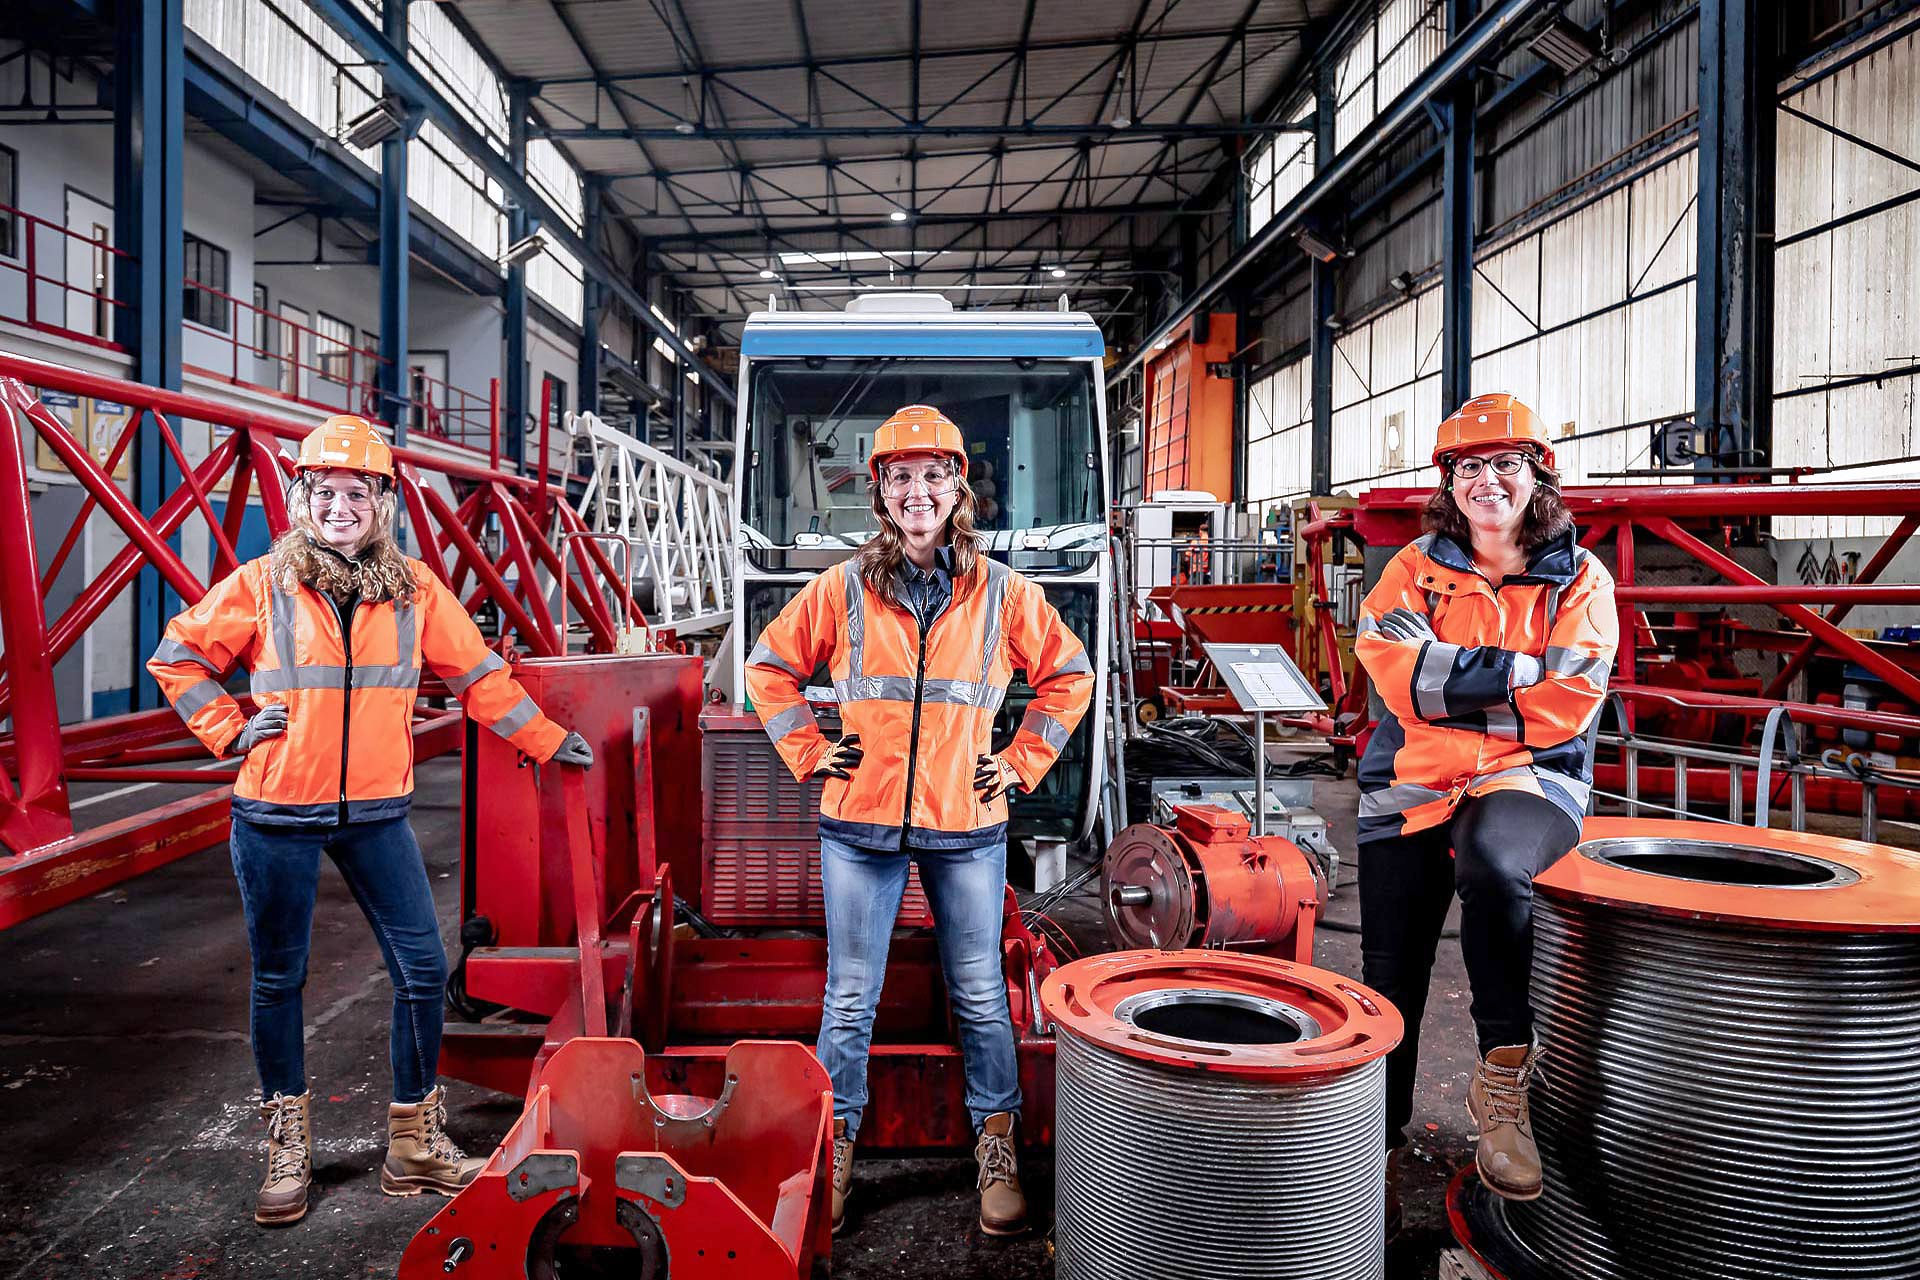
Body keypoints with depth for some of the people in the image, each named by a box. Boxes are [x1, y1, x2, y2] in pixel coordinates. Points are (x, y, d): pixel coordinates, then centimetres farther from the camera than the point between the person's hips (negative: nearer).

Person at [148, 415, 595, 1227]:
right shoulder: (262, 585, -3)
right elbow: (177, 657, 9)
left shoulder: (415, 590, 1)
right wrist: (230, 732, -2)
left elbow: (480, 677, 9)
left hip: (375, 813, 2)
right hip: (277, 813, -1)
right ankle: (287, 1146, 28)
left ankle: (414, 1143, 19)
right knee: (278, 979, 10)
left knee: (423, 970, 1)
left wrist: (547, 740, 11)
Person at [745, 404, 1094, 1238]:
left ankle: (997, 1154, 27)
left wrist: (1023, 763, 6)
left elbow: (1069, 676, 13)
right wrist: (808, 753, 4)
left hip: (965, 826, 0)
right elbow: (770, 667, 12)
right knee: (850, 1001, 8)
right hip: (860, 824, 0)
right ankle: (833, 1154, 25)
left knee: (981, 999, 9)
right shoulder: (843, 589, 1)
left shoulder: (1001, 593, 1)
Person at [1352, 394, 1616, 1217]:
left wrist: (1451, 691, -7)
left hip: (1528, 779, -2)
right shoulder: (1417, 567, 8)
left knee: (1491, 863, -37)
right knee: (1389, 974, 1)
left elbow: (1569, 703, -9)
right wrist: (1520, 669, -11)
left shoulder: (1580, 579, 5)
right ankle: (1377, 1146, 20)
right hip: (1410, 786, 2)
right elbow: (1391, 668, -10)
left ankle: (1504, 1075, -20)